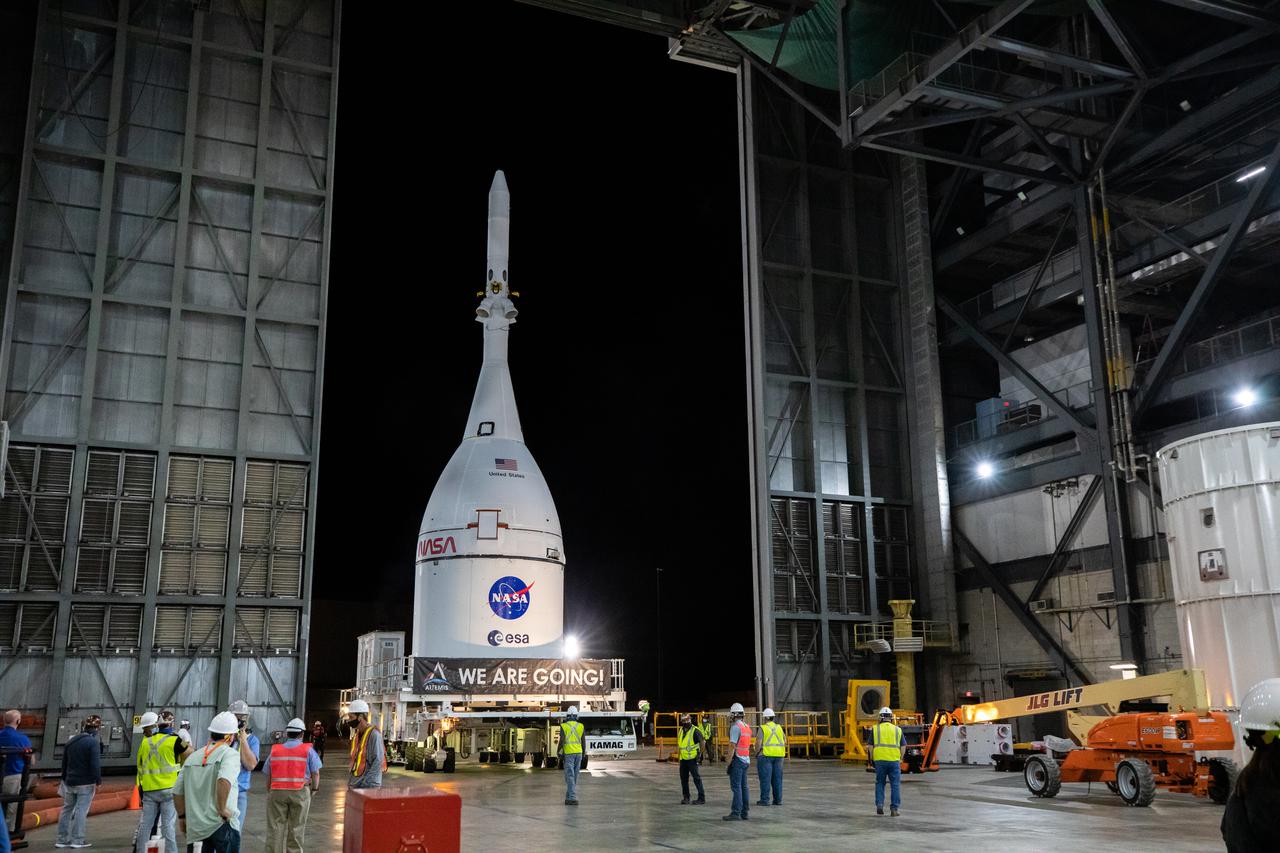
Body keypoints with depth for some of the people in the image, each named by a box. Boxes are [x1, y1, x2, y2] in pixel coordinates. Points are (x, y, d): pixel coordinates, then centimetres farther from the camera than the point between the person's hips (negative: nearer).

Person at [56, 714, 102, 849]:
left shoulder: (71, 741, 11)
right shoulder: (93, 742, -13)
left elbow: (64, 763, 18)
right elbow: (95, 764, -18)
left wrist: (65, 778, 28)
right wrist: (98, 781, -12)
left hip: (69, 782, 7)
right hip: (86, 783, -7)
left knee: (67, 809, 13)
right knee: (81, 810, -3)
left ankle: (62, 839, 16)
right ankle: (77, 840, -3)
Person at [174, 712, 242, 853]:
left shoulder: (193, 756, 14)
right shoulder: (230, 754, -8)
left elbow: (177, 792, 16)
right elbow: (224, 780, -28)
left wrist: (182, 816, 26)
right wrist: (222, 809, -18)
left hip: (197, 825, 7)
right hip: (222, 824, -7)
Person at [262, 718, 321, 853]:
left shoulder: (274, 750, 6)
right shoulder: (308, 750, -1)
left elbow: (268, 775, 8)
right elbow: (315, 773, -2)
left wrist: (269, 792, 18)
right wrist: (314, 789, 13)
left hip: (277, 792, 2)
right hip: (300, 792, -1)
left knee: (275, 827, 7)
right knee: (296, 828, 7)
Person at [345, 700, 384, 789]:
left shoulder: (374, 734, -14)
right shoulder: (357, 734, 13)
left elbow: (378, 761, -19)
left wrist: (365, 782, -21)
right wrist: (350, 780, 11)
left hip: (369, 785, -9)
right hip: (355, 784, 9)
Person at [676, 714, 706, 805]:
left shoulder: (695, 731, -12)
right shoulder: (681, 730, 11)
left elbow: (702, 741, -14)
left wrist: (699, 754, -15)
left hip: (692, 759, -7)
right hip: (683, 759, 7)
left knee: (697, 778, -3)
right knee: (684, 779, 10)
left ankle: (701, 798, 2)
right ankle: (686, 797, 19)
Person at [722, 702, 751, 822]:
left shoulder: (735, 727, -14)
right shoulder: (747, 726, 13)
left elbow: (732, 746, -19)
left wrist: (729, 762, -16)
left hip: (737, 759, -9)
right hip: (746, 759, 9)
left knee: (736, 786, -8)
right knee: (744, 786, 10)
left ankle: (735, 813, -9)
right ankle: (744, 813, 12)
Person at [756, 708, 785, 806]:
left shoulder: (763, 728, -7)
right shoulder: (779, 727, 9)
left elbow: (759, 742, -13)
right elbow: (785, 741, 10)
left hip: (766, 755, -5)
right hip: (778, 756, 5)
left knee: (765, 778, -3)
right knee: (777, 778, 8)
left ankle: (764, 800, -3)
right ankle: (778, 799, 7)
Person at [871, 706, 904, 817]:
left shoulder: (875, 729, 5)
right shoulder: (898, 730, 8)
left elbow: (871, 746, 2)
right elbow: (902, 747, 6)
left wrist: (872, 759, 13)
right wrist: (900, 759, 16)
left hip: (879, 760, 0)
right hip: (894, 760, 0)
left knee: (880, 783, 15)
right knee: (895, 785, 6)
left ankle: (879, 805, 4)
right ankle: (894, 809, 4)